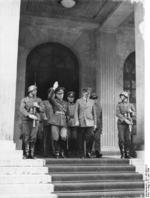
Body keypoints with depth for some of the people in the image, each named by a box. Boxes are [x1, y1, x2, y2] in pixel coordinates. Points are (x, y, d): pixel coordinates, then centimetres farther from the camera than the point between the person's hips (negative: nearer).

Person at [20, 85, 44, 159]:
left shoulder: (38, 100, 15)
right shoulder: (24, 100, 8)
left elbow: (42, 110, 8)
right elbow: (22, 109, -6)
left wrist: (38, 106, -12)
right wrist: (29, 115, -20)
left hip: (35, 120, 1)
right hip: (25, 120, -1)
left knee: (33, 137, -7)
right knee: (26, 137, -5)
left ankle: (31, 153, 1)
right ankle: (26, 154, 4)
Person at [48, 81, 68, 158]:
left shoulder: (65, 103, 20)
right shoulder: (54, 101, 7)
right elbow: (49, 97, -15)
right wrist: (53, 88, -14)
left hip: (63, 122, 3)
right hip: (55, 122, -2)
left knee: (63, 137, -16)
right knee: (55, 138, -4)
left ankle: (62, 151, 6)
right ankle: (57, 152, 14)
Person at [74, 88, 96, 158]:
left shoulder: (91, 102, 15)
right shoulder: (78, 101, 8)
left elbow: (94, 113, 16)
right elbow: (76, 111, 4)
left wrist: (95, 123, 12)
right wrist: (76, 121, -9)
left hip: (90, 122, 1)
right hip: (81, 122, -1)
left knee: (91, 136, -18)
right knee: (81, 139, 1)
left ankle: (88, 152, 0)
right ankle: (81, 154, 13)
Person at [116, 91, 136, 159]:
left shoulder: (130, 105, 9)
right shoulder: (119, 105, 4)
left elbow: (134, 114, 4)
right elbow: (118, 114, -9)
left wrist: (131, 111, -19)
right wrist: (125, 119, -19)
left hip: (129, 124, 1)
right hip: (121, 123, -1)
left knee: (128, 139, -4)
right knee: (121, 139, -7)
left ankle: (127, 154, 7)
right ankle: (122, 154, 5)